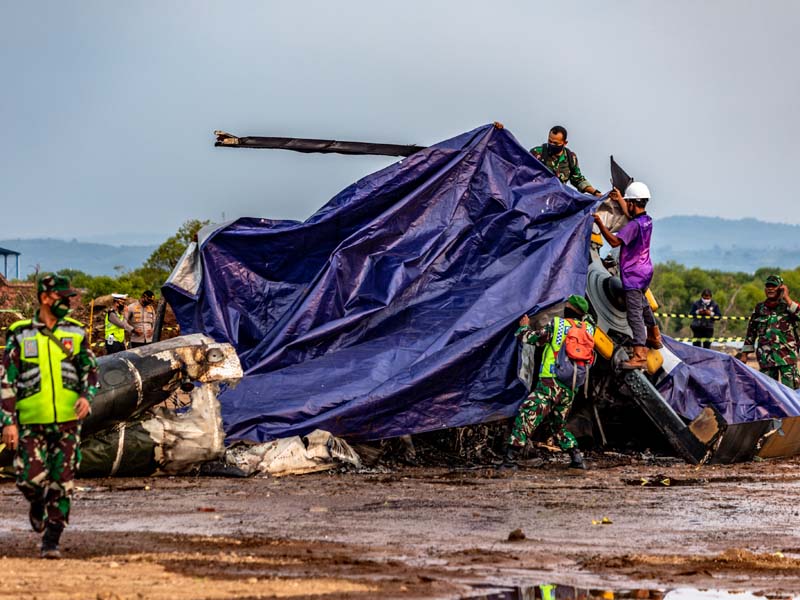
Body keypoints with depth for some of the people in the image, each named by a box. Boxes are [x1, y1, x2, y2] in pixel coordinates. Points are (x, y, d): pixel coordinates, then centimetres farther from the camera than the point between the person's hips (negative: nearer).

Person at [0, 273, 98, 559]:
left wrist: (87, 396, -8)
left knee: (62, 483, -1)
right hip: (31, 420, -2)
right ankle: (37, 503, 26)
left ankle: (51, 540, 9)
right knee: (31, 478, -10)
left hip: (68, 419, 2)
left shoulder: (76, 332, 6)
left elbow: (90, 369, 13)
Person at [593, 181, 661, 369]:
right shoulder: (647, 220, 7)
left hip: (633, 274, -10)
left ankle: (639, 355, -23)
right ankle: (654, 336, 49)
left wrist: (600, 224, -24)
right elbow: (630, 215, 30)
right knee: (642, 304, 32)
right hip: (645, 270, 10)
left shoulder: (634, 225, -22)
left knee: (634, 313, -14)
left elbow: (615, 241, -29)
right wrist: (620, 199, 42)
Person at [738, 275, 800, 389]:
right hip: (766, 358, 3)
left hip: (787, 356, -3)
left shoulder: (787, 306, 6)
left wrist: (786, 298, -14)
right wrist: (744, 353, 14)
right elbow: (751, 332, 18)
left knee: (790, 388, -12)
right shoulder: (759, 309, 15)